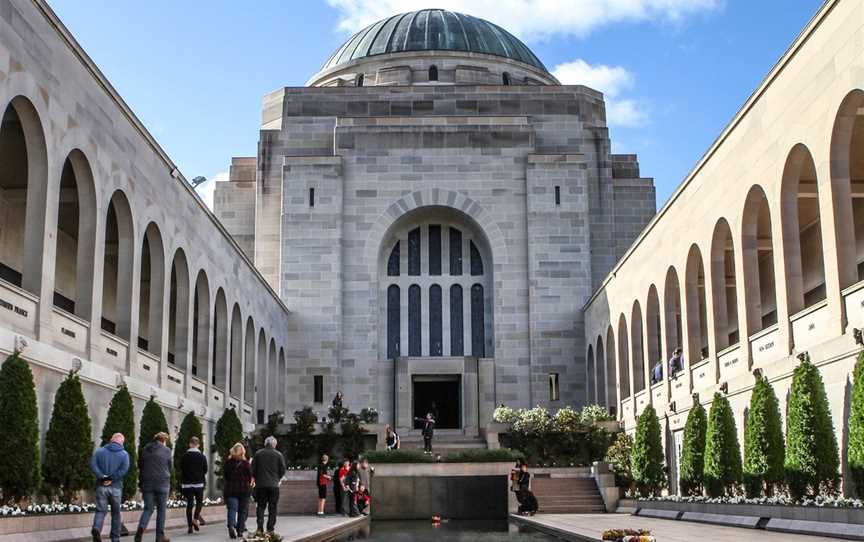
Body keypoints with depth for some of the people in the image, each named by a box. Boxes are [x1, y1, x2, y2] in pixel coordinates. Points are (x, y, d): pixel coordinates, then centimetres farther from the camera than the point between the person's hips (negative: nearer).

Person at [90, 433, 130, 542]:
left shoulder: (100, 451, 5)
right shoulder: (124, 454, 0)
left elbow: (93, 464, -9)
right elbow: (124, 469, -15)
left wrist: (102, 477, -11)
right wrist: (112, 479, -10)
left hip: (101, 486, 1)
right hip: (116, 487, -1)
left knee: (101, 511, 4)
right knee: (116, 513, 12)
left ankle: (96, 529, -24)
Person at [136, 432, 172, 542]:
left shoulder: (144, 450, 10)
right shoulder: (166, 450, -1)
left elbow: (140, 467, 10)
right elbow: (169, 467, 3)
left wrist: (141, 485, 13)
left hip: (147, 483, 3)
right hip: (162, 483, -3)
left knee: (148, 508, 8)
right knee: (161, 510, 7)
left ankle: (141, 527, -19)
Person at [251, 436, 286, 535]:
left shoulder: (258, 453, 1)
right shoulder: (278, 454, -1)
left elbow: (253, 468, 0)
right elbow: (282, 470, -1)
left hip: (260, 484, 1)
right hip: (274, 484, -1)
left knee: (260, 506, 7)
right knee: (272, 508, 7)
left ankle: (260, 529, -6)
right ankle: (270, 530, 5)